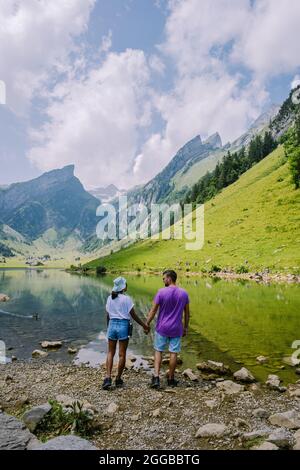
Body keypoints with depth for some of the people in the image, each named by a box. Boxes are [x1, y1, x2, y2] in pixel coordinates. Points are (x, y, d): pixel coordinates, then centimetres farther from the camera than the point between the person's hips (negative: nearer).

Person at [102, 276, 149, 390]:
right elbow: (133, 315, -8)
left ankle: (108, 378, 2)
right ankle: (118, 379, 19)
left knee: (110, 353, 14)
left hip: (112, 325, 4)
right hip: (123, 326, -4)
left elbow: (108, 315, 7)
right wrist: (144, 325, 2)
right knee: (122, 354, 10)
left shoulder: (110, 298, 2)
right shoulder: (126, 298, -11)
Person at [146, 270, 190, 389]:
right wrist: (185, 328, 14)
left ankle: (156, 377, 3)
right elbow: (187, 313, 4)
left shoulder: (161, 292, -12)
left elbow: (153, 310, -10)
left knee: (158, 351, 10)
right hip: (176, 329, 2)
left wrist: (147, 324, 0)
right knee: (173, 353, 10)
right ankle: (171, 379, 20)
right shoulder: (184, 293, -3)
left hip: (162, 328, -2)